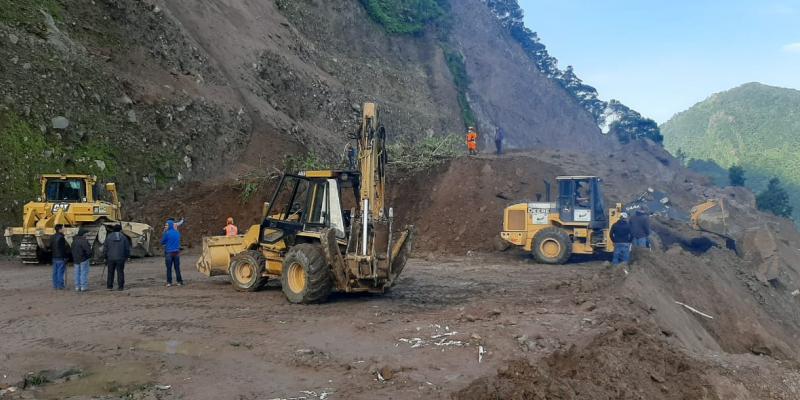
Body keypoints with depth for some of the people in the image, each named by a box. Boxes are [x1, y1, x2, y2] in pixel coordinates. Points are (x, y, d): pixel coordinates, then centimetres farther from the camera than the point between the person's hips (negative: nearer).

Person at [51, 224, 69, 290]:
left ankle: (55, 285, 16)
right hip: (61, 257, -8)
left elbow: (50, 247, 16)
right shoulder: (61, 237, -18)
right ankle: (60, 286, -2)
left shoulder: (53, 237, 9)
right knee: (60, 272, -4)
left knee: (55, 272, 12)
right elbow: (64, 248, -19)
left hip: (54, 257, 8)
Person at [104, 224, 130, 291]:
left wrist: (105, 257, 13)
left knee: (110, 273, 8)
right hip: (120, 258, -1)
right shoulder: (123, 237, 0)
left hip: (111, 258, 1)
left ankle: (109, 286, 10)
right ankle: (120, 286, 1)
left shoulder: (109, 237, 1)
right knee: (120, 272, 3)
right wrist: (127, 256, 13)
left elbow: (105, 248, 4)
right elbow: (127, 248, 2)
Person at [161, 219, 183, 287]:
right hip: (176, 252, 4)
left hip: (169, 252, -4)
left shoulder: (167, 233, -11)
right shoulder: (177, 233, 4)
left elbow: (162, 242, -2)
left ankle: (169, 282, 4)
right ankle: (180, 281, 9)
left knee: (169, 268, 4)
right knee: (177, 267, 9)